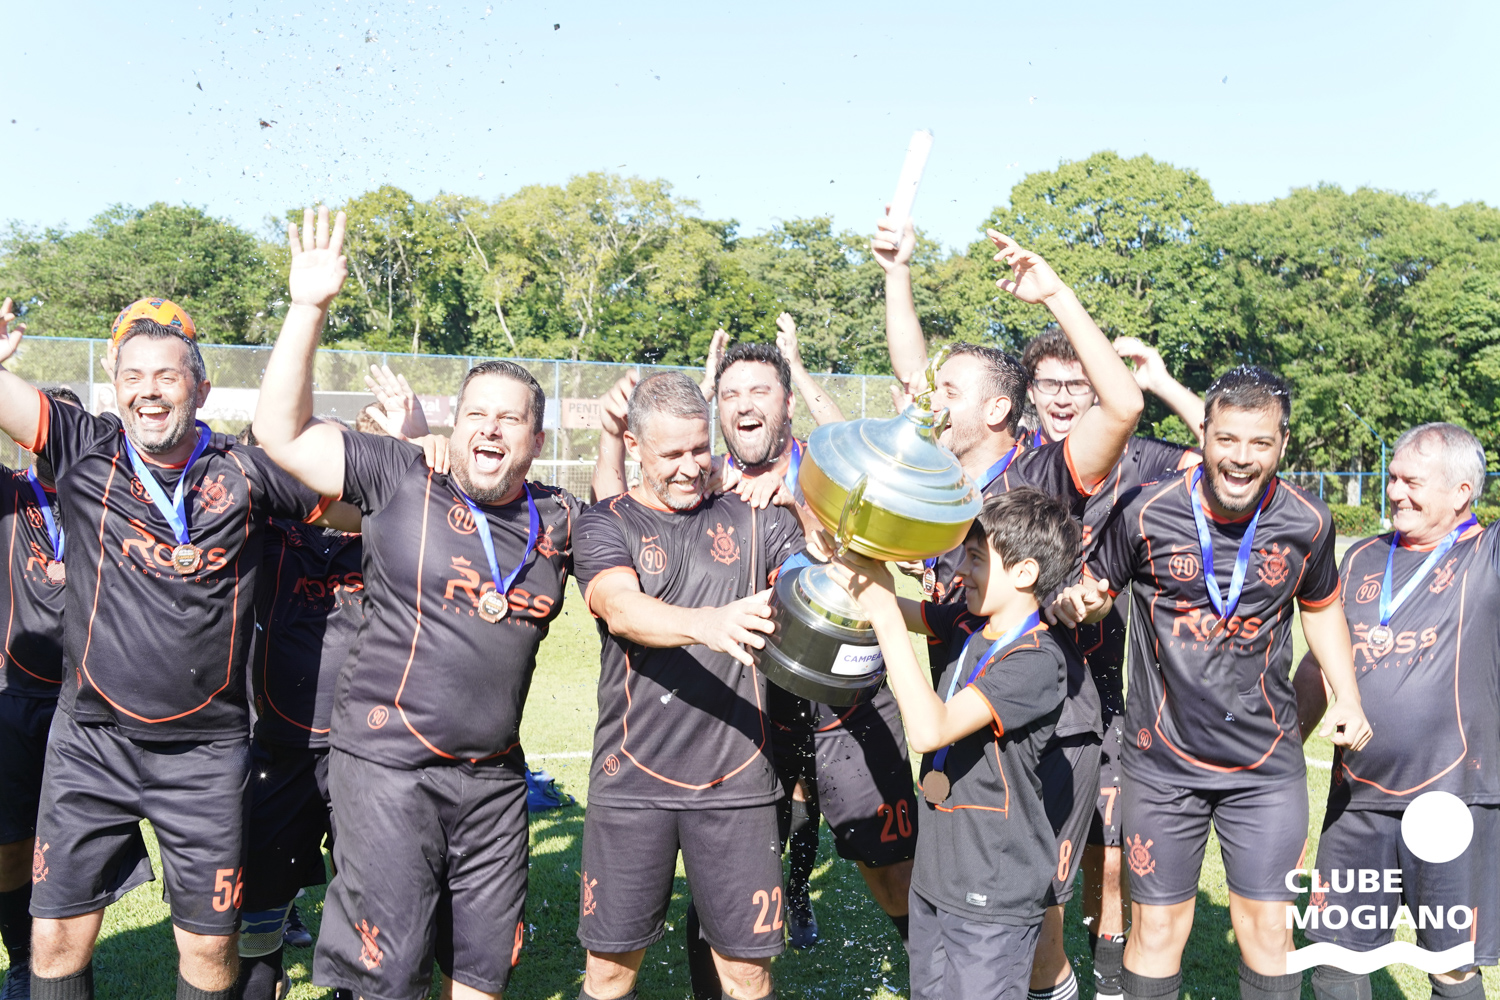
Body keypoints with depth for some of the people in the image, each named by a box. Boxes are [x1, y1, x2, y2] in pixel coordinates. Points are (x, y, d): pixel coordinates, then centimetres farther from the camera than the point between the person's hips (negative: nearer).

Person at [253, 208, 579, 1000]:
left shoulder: (559, 519, 7)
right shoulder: (403, 481, -4)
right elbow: (282, 431, -6)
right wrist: (308, 309, -13)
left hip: (494, 777, 4)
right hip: (388, 764, -4)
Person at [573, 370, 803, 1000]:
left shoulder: (754, 519, 8)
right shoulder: (606, 524, 2)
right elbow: (621, 610, -17)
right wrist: (707, 623, -36)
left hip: (737, 778, 1)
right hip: (633, 778, -1)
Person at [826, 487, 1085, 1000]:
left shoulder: (1039, 660, -22)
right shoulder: (967, 623, 1)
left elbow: (929, 729, -30)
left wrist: (883, 611, -30)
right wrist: (852, 554, -8)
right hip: (933, 878, 8)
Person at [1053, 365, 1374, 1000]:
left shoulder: (1307, 523, -4)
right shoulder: (1145, 512, -12)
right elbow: (1094, 590, 0)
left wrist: (1347, 695, 5)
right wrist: (1076, 601, -24)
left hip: (1267, 763, 2)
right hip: (1163, 761, -1)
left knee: (1267, 928, 8)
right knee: (1156, 926, 6)